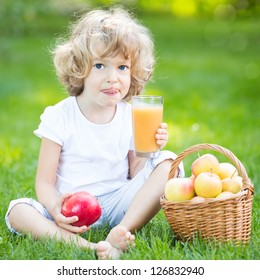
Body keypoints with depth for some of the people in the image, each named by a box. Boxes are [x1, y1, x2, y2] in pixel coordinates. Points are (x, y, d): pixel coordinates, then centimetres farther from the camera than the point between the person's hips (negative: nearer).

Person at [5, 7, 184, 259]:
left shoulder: (134, 117, 4)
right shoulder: (59, 117, -3)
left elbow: (135, 176, 7)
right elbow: (44, 182, -5)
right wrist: (56, 210, -27)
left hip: (118, 203, 2)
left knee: (169, 163, -17)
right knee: (17, 212, -25)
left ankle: (118, 236, -32)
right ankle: (84, 246, -44)